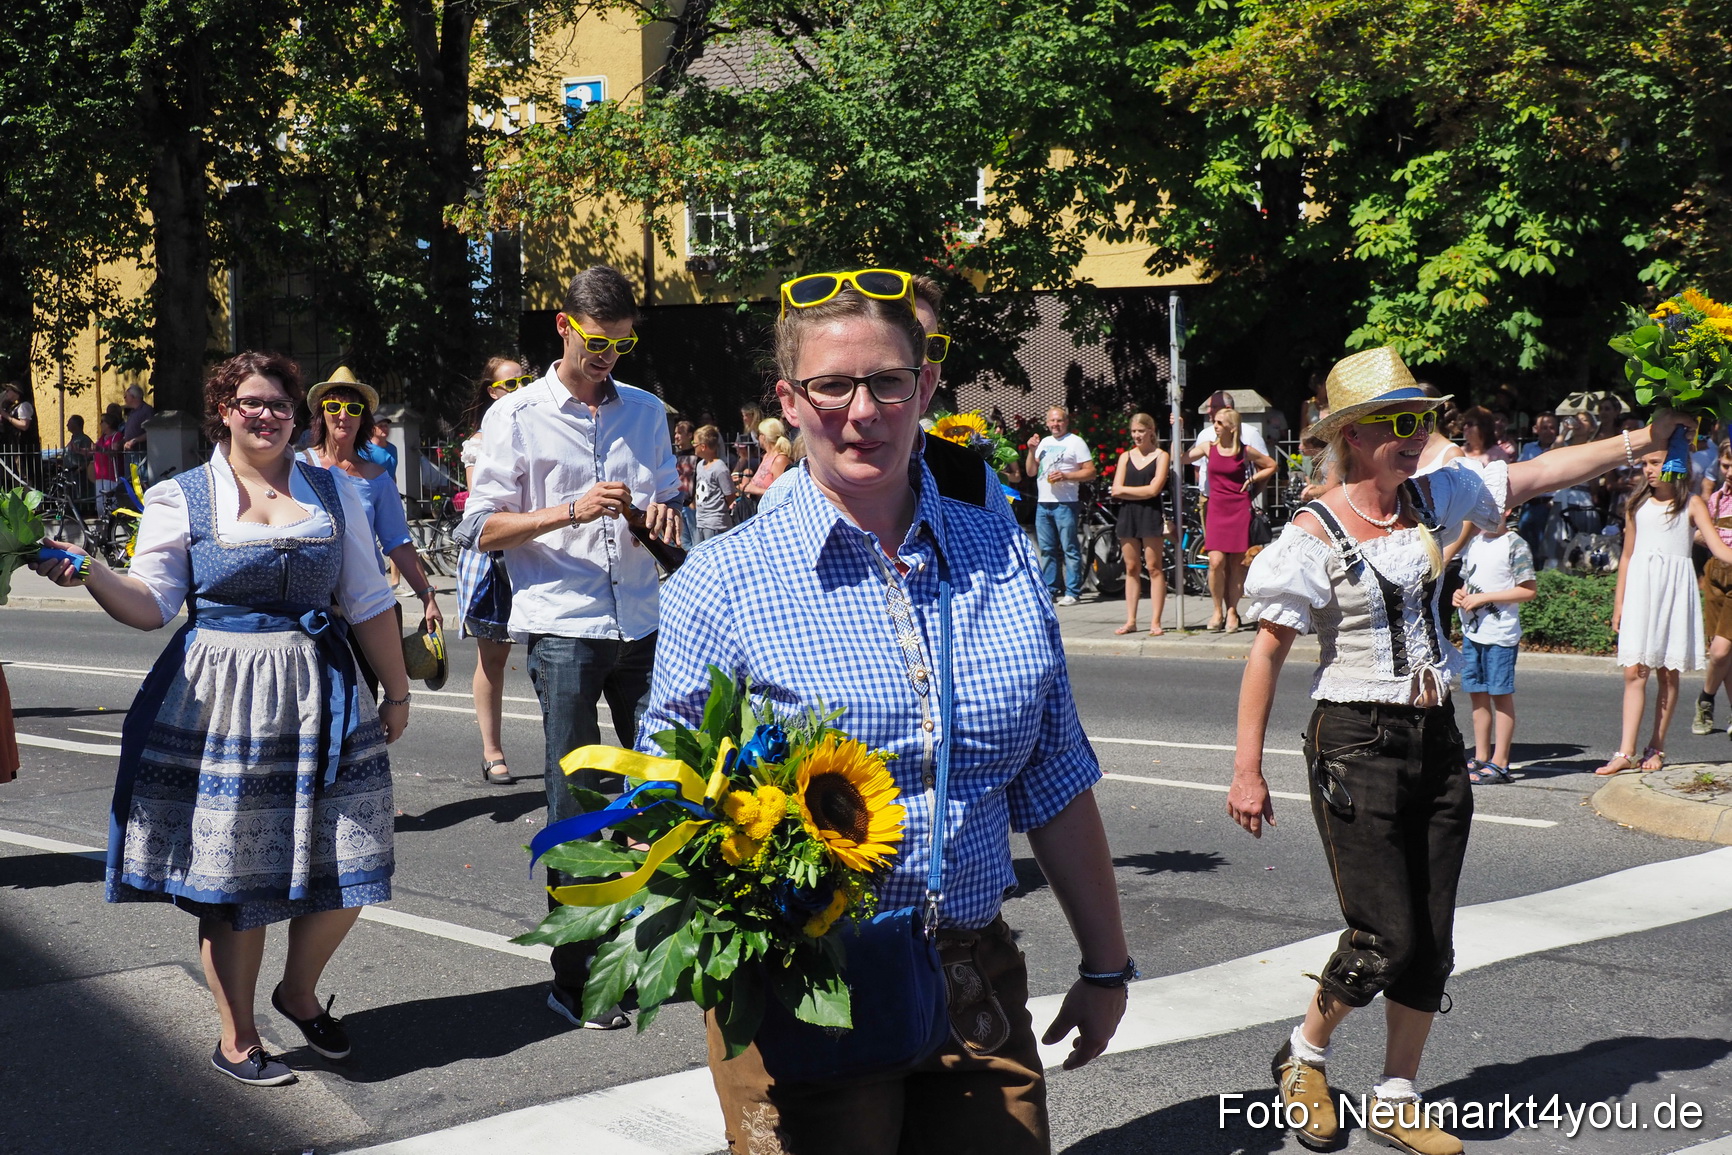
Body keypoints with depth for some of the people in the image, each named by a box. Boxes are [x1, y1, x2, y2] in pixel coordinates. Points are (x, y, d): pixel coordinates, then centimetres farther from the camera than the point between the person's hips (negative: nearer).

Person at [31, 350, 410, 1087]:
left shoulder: (333, 494, 10)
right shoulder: (182, 497, 4)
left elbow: (369, 604, 12)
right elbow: (150, 605, -3)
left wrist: (398, 693, 13)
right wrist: (90, 573, -21)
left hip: (321, 703, 3)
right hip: (220, 705, -3)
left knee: (347, 864, 2)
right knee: (231, 877, 2)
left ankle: (299, 990, 29)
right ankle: (236, 1040, 19)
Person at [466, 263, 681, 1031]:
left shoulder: (646, 410, 13)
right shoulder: (516, 417, 0)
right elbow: (486, 530, -3)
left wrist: (664, 516, -3)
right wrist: (571, 512, -17)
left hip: (643, 625, 4)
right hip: (562, 629, -4)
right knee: (577, 801, -1)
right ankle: (574, 979, 8)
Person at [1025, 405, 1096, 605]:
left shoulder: (1076, 442, 0)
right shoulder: (1044, 442, 19)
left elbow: (1090, 472, -6)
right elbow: (1031, 472, 19)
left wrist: (1065, 476, -18)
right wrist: (1032, 451, 4)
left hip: (1065, 504, -7)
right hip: (1043, 504, 7)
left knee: (1070, 549, -6)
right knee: (1047, 550, 8)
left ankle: (1072, 591, -5)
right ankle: (1050, 590, 14)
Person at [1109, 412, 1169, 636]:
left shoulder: (1161, 456, 1)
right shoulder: (1125, 457, 13)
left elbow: (1154, 489, -9)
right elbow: (1116, 490, 4)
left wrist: (1127, 490, -3)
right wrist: (1141, 491, -6)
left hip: (1151, 515, -4)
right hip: (1127, 515, 4)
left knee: (1154, 568, -3)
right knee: (1131, 569, 6)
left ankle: (1155, 622, -3)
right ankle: (1130, 620, 9)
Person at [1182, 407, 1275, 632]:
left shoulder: (1245, 451, 1)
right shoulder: (1208, 447, 6)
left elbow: (1272, 466, 12)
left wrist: (1252, 480, 0)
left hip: (1240, 509, -1)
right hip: (1216, 508, 1)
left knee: (1236, 564, 1)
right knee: (1216, 562, -11)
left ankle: (1232, 611, 12)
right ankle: (1218, 611, 3)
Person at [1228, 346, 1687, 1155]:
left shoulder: (1434, 497, 5)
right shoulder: (1313, 535, -13)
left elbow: (1538, 474, 12)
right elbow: (1266, 654, -12)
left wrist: (1641, 440, 7)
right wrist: (1247, 771, -13)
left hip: (1436, 740, 6)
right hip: (1357, 745, -6)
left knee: (1431, 942, 8)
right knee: (1386, 940, -7)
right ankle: (1304, 1056, 20)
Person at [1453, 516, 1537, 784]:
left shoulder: (1514, 545, -9)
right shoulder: (1474, 542, 12)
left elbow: (1529, 590, -13)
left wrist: (1484, 597, -17)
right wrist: (1460, 594, 1)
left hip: (1501, 634, -7)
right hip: (1471, 631, 7)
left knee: (1501, 695, 0)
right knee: (1478, 694, 11)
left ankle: (1499, 764, 3)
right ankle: (1481, 757, 20)